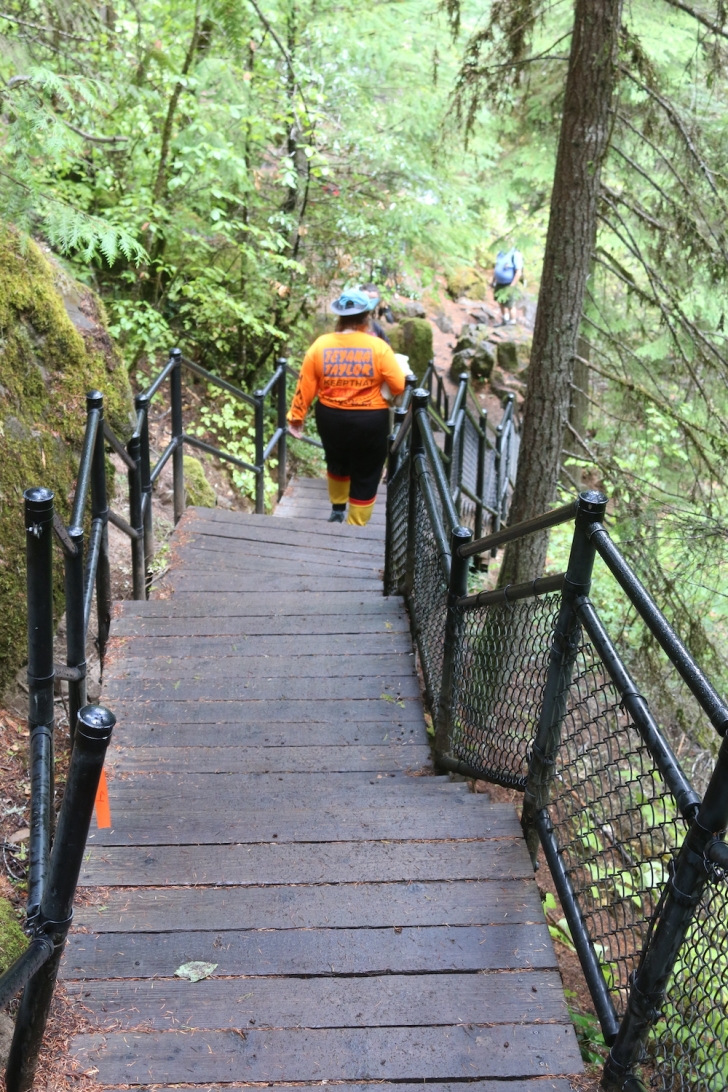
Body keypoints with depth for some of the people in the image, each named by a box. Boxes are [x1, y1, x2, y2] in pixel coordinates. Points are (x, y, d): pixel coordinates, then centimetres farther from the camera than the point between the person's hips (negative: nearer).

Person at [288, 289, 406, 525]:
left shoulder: (321, 345, -6)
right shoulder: (378, 347, -13)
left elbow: (305, 386, -3)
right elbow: (399, 387, -11)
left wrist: (296, 416, 7)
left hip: (330, 418, 4)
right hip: (369, 422, -4)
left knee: (337, 463, 29)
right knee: (365, 477, 11)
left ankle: (337, 511, 48)